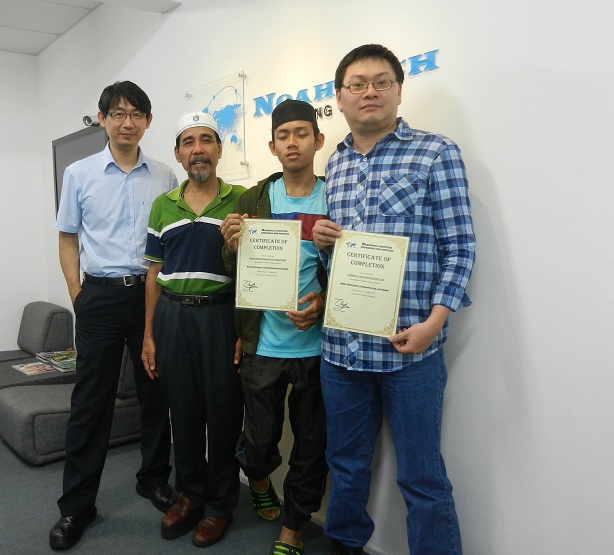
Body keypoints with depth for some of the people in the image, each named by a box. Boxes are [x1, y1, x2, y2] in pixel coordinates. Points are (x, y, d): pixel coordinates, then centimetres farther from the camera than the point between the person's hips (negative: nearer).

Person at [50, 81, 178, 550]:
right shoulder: (79, 174, 4)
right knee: (91, 401, 4)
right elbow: (68, 240, 7)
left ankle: (154, 479, 29)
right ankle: (77, 503, 17)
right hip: (101, 296, -1)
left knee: (156, 393, 10)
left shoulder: (165, 177, 5)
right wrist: (79, 295, 0)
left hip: (154, 294, 1)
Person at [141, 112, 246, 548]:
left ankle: (221, 504, 23)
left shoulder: (242, 200, -1)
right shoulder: (163, 206, 9)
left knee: (223, 413, 4)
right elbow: (155, 273, 11)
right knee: (183, 411, 12)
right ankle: (190, 494, 30)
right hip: (173, 316, 3)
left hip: (222, 315, -3)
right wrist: (149, 334, 8)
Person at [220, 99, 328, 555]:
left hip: (317, 343, 0)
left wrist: (322, 303, -16)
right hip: (263, 343, 1)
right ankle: (259, 480, 48)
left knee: (312, 445, 9)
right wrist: (234, 248, -18)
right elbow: (234, 273, 3)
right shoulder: (253, 200, 4)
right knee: (260, 439, 12)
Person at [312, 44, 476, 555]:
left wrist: (433, 322, -16)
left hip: (408, 344, -5)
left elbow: (459, 248, -6)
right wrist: (324, 241, -1)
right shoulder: (335, 164, 13)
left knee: (421, 476, 5)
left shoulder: (435, 153, -2)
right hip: (340, 343, 5)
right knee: (346, 464, 19)